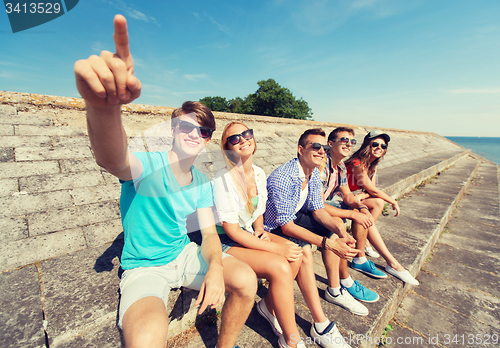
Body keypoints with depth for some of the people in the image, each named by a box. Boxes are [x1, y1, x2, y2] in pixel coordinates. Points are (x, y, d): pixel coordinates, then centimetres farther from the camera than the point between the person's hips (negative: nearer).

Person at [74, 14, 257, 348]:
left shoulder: (202, 183, -3)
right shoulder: (148, 166, -19)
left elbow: (209, 232, -4)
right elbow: (113, 160, -43)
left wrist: (215, 267, -25)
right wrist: (104, 106, -64)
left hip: (184, 254, 5)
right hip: (144, 268, -4)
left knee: (246, 279, -10)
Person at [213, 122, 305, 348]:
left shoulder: (259, 173, 1)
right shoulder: (223, 179, -21)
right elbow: (231, 229, -20)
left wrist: (260, 233, -6)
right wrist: (274, 247, -20)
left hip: (249, 233, 7)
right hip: (226, 242, -6)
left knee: (295, 254, -12)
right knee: (279, 266, -23)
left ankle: (269, 305, 12)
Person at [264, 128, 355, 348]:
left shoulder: (314, 174, -3)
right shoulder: (282, 178, -31)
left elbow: (318, 210, 1)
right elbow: (286, 226, -31)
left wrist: (339, 233, -16)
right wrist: (329, 243, -33)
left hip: (293, 219, 9)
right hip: (272, 228, -8)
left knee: (333, 232, 2)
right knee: (303, 250, -31)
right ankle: (320, 325, -15)